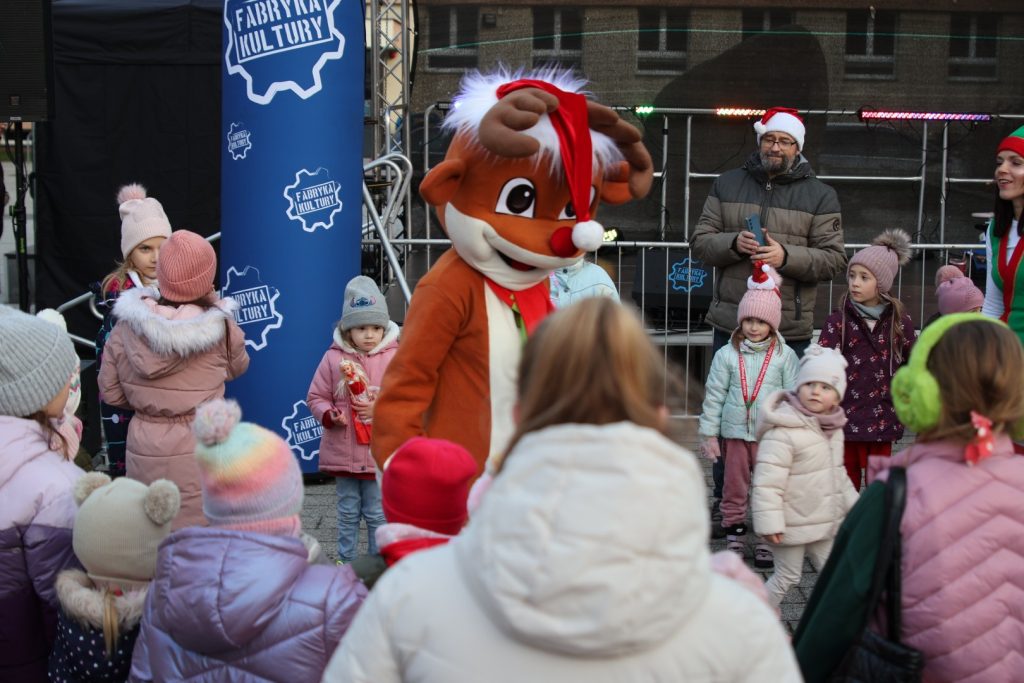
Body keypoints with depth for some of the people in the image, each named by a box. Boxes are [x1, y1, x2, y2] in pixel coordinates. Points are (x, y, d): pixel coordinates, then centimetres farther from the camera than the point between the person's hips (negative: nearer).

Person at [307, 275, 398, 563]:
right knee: (348, 513, 15)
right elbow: (316, 397, 4)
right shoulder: (333, 358, -1)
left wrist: (379, 409, -19)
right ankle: (346, 562, 28)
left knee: (377, 514, 8)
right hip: (343, 451, 2)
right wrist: (329, 415, -15)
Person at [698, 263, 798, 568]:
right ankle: (734, 536, 22)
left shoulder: (784, 356, -1)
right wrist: (709, 434, 0)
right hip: (735, 431, 1)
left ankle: (767, 542, 15)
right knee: (734, 487, 9)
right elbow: (714, 395, 2)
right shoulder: (727, 354, -1)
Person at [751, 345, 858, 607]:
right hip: (793, 524, -8)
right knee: (787, 577, 4)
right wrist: (769, 522, -27)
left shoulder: (833, 429, 5)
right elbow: (768, 481, -26)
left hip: (824, 522, 8)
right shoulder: (783, 431, -24)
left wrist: (853, 504, 21)